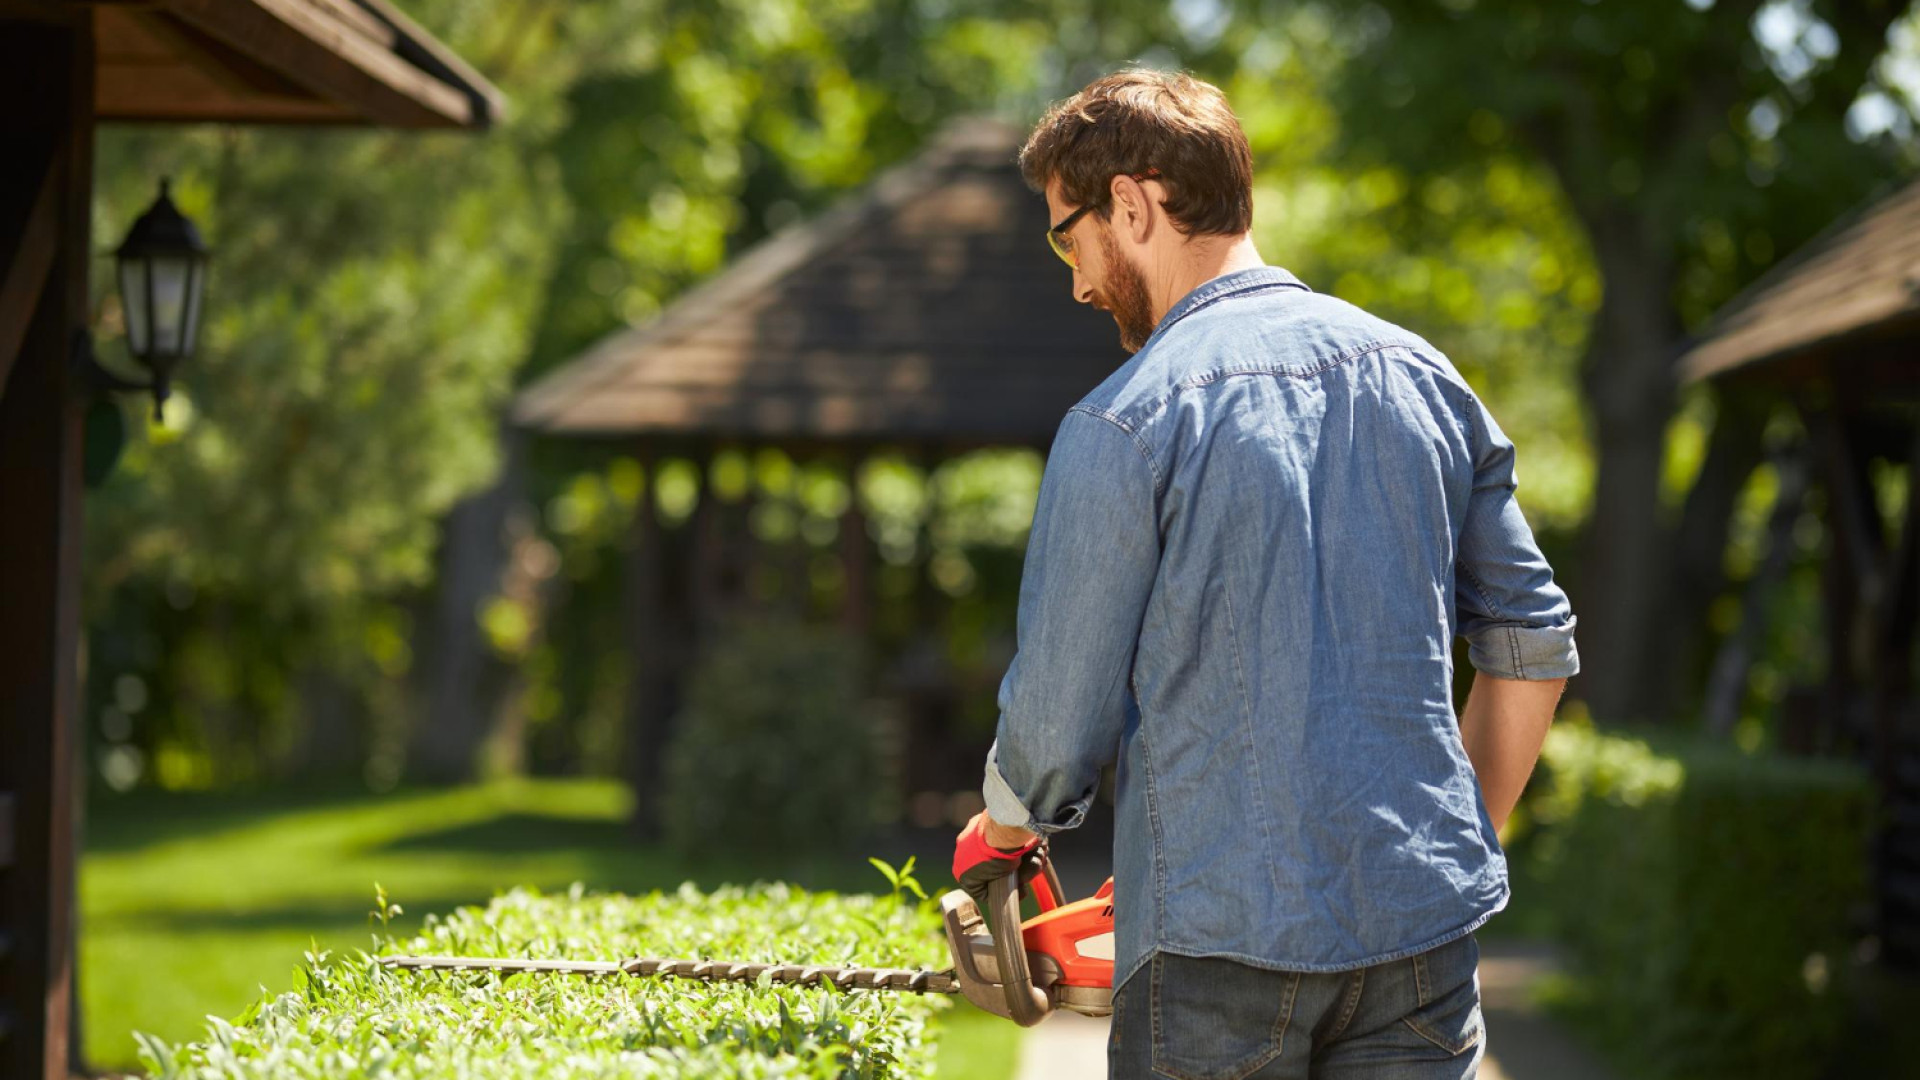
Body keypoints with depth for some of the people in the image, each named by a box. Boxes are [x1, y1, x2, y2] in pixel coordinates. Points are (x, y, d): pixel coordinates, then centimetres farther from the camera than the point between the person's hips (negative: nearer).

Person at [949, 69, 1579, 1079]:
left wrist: (998, 835, 17)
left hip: (1222, 952, -5)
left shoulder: (1123, 425, -10)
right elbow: (1533, 645, 12)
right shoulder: (1421, 378, 7)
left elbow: (1058, 726, -4)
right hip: (1421, 939, 5)